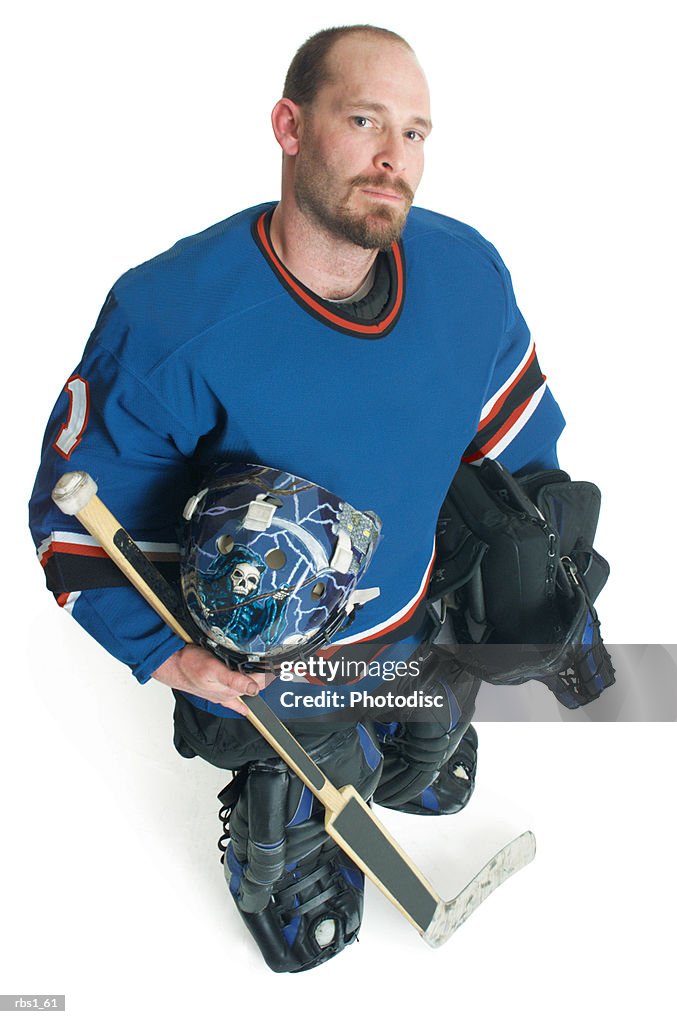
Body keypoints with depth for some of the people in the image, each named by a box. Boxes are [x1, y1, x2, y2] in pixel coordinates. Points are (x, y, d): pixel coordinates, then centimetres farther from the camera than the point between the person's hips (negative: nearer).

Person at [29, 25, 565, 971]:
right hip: (260, 669, -4)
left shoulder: (469, 272, -15)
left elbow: (520, 443, 2)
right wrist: (170, 654, -30)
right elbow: (82, 516, -18)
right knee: (310, 934, 13)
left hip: (425, 633, 5)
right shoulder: (170, 321, -30)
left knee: (435, 787, 31)